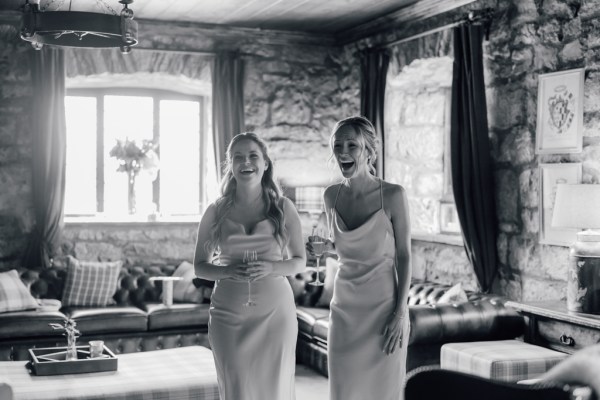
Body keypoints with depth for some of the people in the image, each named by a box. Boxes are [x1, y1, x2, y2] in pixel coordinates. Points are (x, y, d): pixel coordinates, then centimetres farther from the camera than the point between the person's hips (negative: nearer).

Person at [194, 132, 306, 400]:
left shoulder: (283, 207, 2)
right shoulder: (216, 212, 3)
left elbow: (299, 261, 7)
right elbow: (200, 265, 7)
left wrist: (271, 268, -13)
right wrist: (228, 272, -13)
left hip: (274, 312, 0)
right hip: (228, 315, 0)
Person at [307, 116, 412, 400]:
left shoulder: (393, 195, -11)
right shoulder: (331, 195, 2)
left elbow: (404, 256, -7)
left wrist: (400, 313, -11)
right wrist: (321, 247, -6)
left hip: (383, 307, -4)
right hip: (344, 309, 4)